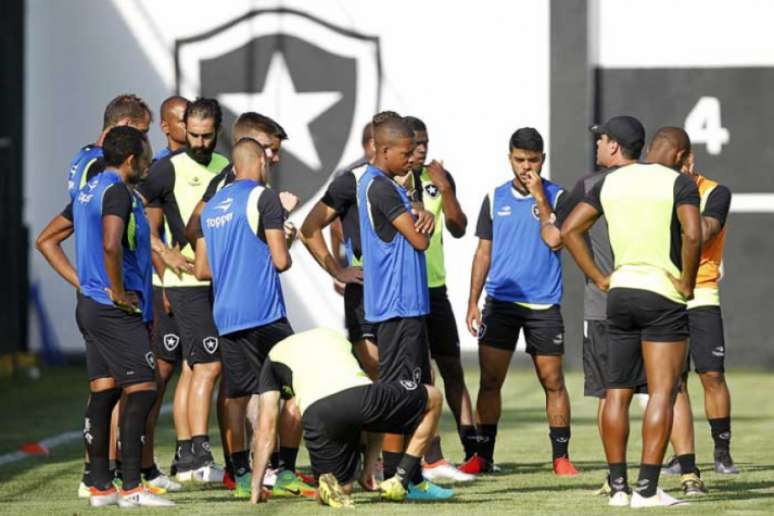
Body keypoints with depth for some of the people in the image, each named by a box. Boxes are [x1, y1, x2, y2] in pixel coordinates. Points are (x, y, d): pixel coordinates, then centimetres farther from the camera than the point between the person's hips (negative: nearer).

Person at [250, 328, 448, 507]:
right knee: (433, 399, 27)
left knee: (342, 488, 24)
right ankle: (400, 482, 18)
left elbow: (266, 428, 26)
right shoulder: (337, 337, 42)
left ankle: (331, 485, -11)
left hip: (317, 414, 0)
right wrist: (369, 468, 41)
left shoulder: (274, 356, 34)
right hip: (359, 395, 0)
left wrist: (256, 488, 29)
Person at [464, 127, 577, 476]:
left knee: (552, 382, 1)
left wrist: (540, 198, -16)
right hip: (500, 302, 2)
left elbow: (555, 242, -14)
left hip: (543, 304, -2)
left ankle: (561, 456, 7)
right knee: (489, 381, -1)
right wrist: (473, 303, 6)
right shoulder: (495, 199, 8)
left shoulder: (556, 196, 0)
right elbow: (483, 253, 11)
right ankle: (483, 455, 6)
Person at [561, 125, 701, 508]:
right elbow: (692, 235, -22)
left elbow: (569, 229, 9)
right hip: (663, 297, -5)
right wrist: (686, 283, -9)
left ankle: (618, 487, 10)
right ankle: (647, 488, -8)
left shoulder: (611, 182, 9)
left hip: (620, 293, 5)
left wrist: (599, 279, 10)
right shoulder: (679, 182, -7)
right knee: (662, 393, -3)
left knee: (617, 392, 10)